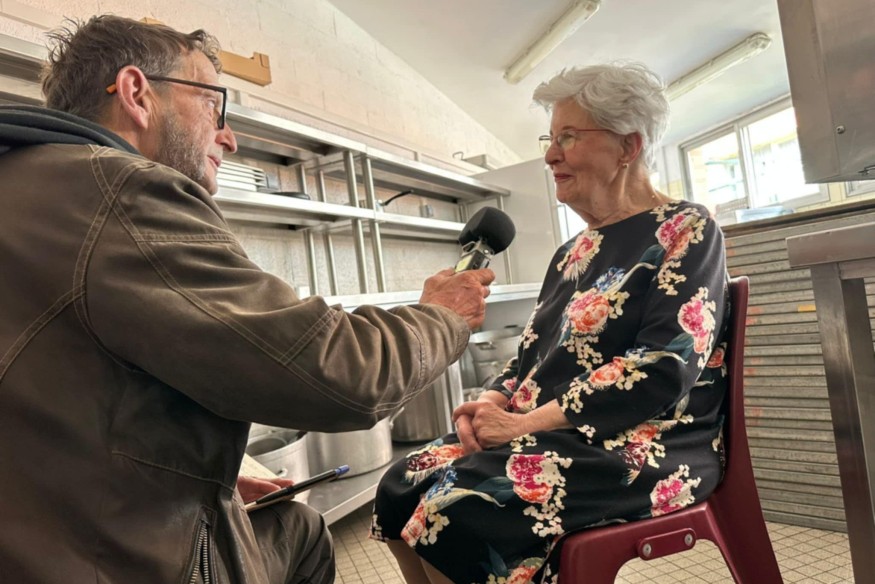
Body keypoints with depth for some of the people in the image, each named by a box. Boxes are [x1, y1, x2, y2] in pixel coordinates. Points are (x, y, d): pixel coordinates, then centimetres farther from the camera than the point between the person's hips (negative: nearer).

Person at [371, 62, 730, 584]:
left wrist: (529, 421, -20)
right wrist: (494, 401, -5)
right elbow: (533, 351, 17)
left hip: (643, 447, -7)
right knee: (401, 489, -7)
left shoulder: (685, 232, -6)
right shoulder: (575, 253, 17)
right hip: (551, 436, 7)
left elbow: (667, 367, -18)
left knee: (455, 512, -26)